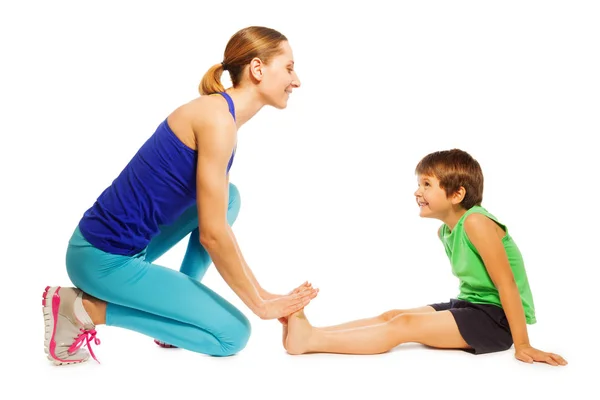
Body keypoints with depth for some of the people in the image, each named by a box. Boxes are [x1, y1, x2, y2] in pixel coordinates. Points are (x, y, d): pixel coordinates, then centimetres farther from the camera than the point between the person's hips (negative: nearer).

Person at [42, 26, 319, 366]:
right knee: (234, 334, -1)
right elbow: (212, 234, -20)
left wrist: (260, 292, 15)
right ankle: (88, 308, -1)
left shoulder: (219, 116, 10)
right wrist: (259, 304, -8)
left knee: (227, 198, 15)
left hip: (125, 245, 9)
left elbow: (217, 223, 15)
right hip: (104, 257, -9)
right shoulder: (218, 118, -19)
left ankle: (180, 308, 13)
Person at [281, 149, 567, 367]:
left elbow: (507, 283, -23)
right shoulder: (445, 231, 8)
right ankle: (310, 335, -14)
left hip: (498, 317, -9)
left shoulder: (475, 222, -22)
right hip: (470, 306, 9)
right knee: (392, 315, -6)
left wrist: (522, 345, -22)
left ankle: (310, 340, -23)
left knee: (403, 325, -20)